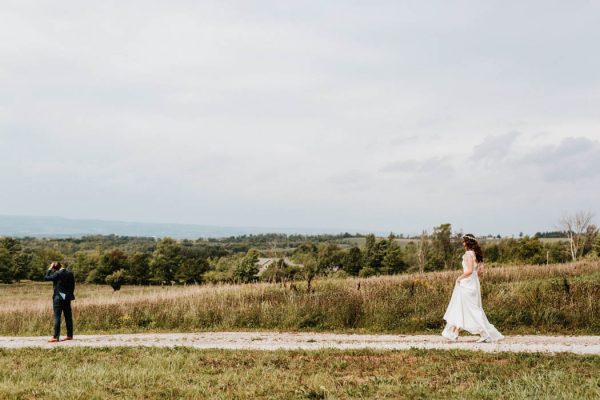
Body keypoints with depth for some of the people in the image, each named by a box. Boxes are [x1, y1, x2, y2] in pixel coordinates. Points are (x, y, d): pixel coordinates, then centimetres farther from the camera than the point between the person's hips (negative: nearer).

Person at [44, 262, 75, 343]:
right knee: (68, 317, 10)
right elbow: (73, 285, 9)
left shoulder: (57, 274, -14)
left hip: (58, 297, -6)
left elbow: (46, 277, -8)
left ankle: (56, 337, -6)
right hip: (67, 298, 6)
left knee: (57, 317, -4)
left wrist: (49, 269, -3)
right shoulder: (70, 273, 4)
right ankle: (70, 335, 15)